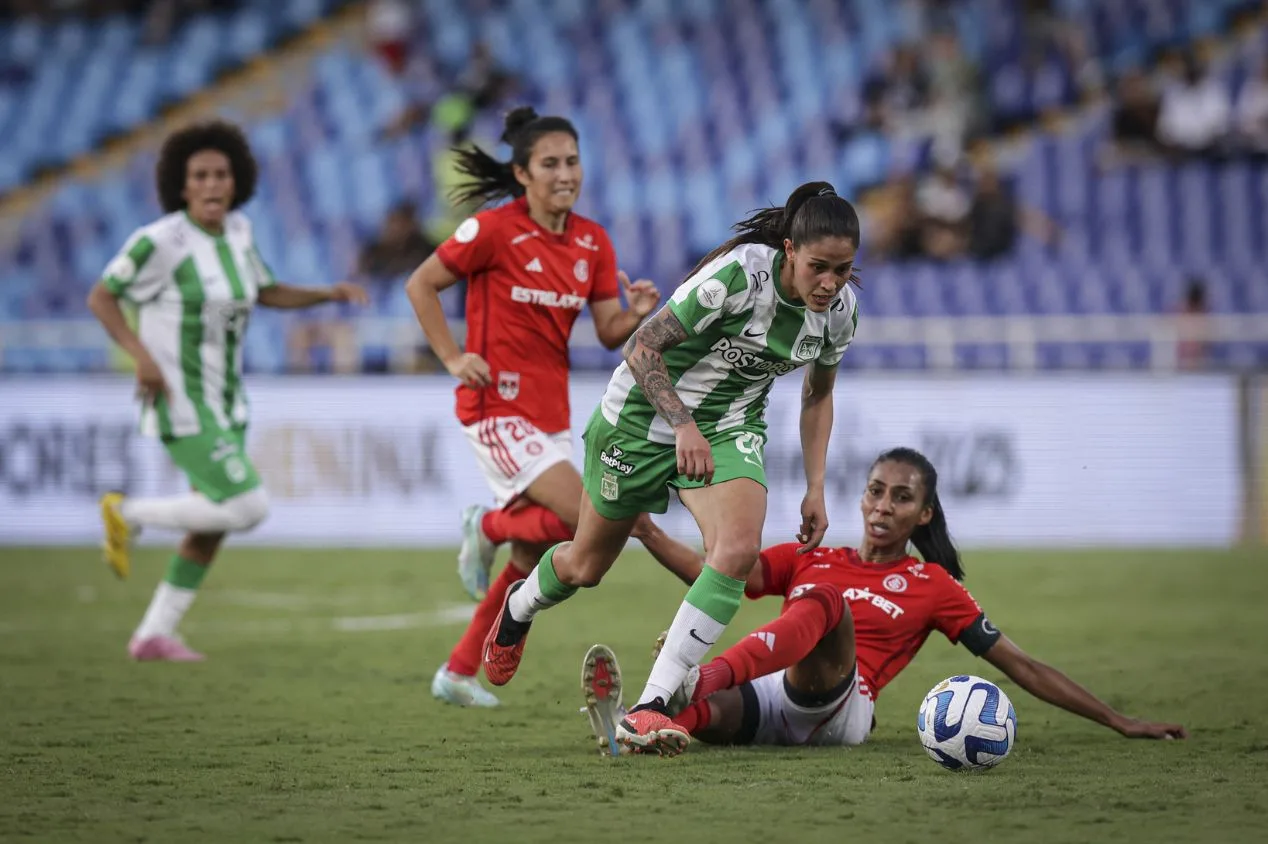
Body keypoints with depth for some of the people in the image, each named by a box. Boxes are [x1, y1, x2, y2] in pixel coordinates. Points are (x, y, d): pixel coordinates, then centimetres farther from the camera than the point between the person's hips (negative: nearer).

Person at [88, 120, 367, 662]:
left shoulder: (235, 230, 3)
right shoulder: (161, 240, -19)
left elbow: (266, 292, 18)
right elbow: (100, 298, -11)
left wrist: (331, 294, 3)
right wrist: (142, 355, -24)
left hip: (224, 402, 8)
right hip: (179, 406, -8)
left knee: (214, 526, 10)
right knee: (248, 509, -13)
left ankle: (153, 635, 21)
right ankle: (128, 515, 5)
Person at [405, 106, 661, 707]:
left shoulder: (592, 242, 5)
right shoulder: (494, 230, -13)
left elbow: (609, 334, 6)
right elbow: (420, 285, -4)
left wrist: (637, 315, -15)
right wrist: (452, 358, -10)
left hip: (551, 413, 7)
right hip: (498, 406, -7)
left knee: (533, 557, 11)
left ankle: (458, 674, 25)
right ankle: (488, 526, 8)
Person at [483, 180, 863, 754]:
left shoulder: (840, 310, -10)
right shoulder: (737, 275, -29)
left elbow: (818, 395, 10)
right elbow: (643, 347, -23)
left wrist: (815, 489, 5)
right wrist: (684, 423, -32)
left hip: (729, 429, 4)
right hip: (644, 414, -4)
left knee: (739, 550, -26)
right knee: (587, 565, 13)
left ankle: (650, 707, -23)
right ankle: (518, 608, 51)